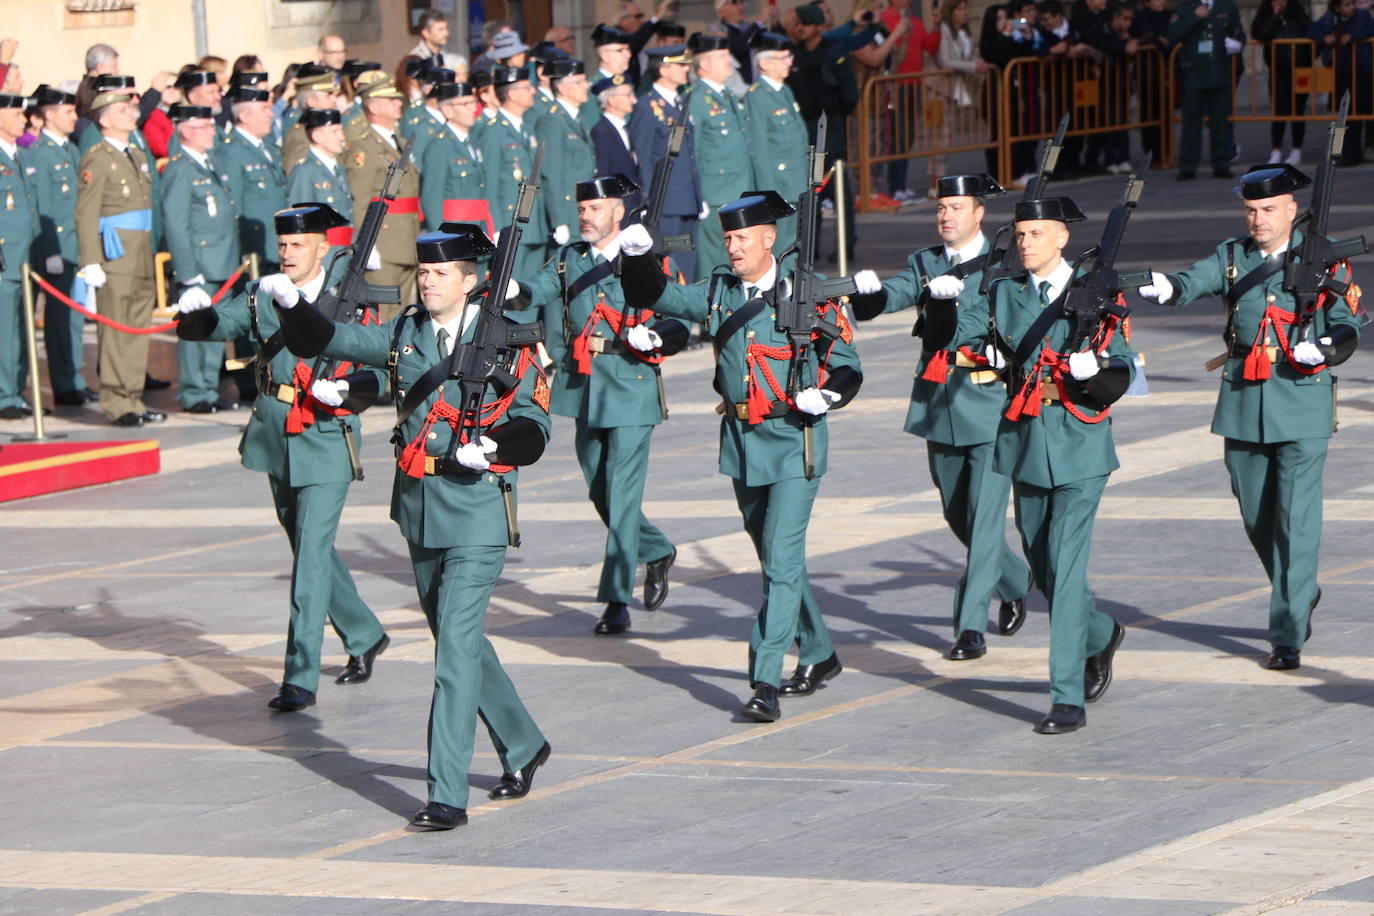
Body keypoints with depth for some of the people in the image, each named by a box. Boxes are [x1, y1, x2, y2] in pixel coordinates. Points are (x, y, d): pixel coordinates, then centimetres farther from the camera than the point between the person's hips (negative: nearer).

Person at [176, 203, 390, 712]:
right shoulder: (262, 298, 4)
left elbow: (379, 373, -8)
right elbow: (207, 328, -7)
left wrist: (346, 390, -28)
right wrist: (195, 311, -29)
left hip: (327, 444, -5)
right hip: (277, 443, 5)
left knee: (311, 554, -12)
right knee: (309, 550, 18)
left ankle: (301, 678, -11)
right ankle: (364, 636, 40)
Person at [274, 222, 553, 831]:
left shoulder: (509, 343, -6)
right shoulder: (405, 336, 7)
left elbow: (534, 425, -5)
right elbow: (329, 341, 4)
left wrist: (491, 448, -24)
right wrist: (292, 305, -14)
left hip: (478, 512, -6)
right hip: (420, 511, 6)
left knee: (456, 646, -12)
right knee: (459, 641, 17)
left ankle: (448, 796, -12)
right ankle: (523, 746, 38)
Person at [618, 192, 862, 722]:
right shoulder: (719, 292, 5)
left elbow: (847, 369, -2)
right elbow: (654, 296, 11)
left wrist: (823, 396, -22)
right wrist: (637, 256, -8)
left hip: (793, 443, -6)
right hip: (742, 442, 6)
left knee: (782, 560, -12)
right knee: (775, 560, 17)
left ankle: (765, 683, -14)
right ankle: (819, 655, 34)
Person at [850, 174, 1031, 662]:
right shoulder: (925, 263, 11)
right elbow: (890, 297, -5)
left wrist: (961, 291, -36)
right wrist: (870, 290, -29)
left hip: (989, 401, -5)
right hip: (938, 402, 5)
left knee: (983, 518, -10)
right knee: (958, 516, 16)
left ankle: (971, 629, -8)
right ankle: (1014, 583, 40)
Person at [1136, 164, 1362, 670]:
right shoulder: (1232, 256, 6)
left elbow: (1349, 326, 1)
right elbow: (1194, 282, -12)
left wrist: (1327, 350, -22)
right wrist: (1164, 286, -36)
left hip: (1302, 404, -4)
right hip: (1243, 403, 4)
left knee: (1295, 520, -8)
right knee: (1256, 517, 13)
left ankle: (1288, 636, -6)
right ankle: (1300, 593, 38)